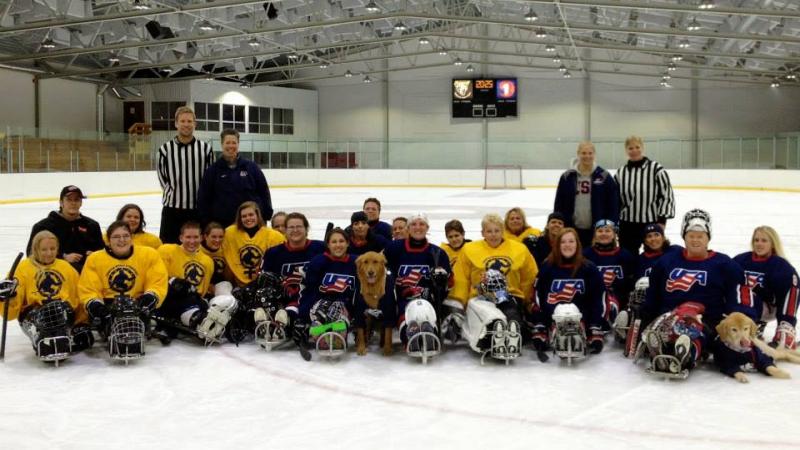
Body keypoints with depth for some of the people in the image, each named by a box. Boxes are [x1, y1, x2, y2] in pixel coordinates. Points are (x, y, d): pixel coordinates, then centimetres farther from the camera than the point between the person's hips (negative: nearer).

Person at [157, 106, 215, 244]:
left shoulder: (205, 148, 1)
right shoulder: (166, 149, 0)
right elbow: (161, 176, 6)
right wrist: (173, 195, 0)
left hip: (199, 209, 1)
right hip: (172, 208, -1)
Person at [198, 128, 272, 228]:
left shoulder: (251, 167, 5)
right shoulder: (212, 170, 4)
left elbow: (263, 191, 7)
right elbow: (203, 198, 4)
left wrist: (267, 215, 3)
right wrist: (206, 221, -2)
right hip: (223, 224, -1)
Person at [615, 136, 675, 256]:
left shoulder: (656, 169, -7)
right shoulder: (620, 173, 5)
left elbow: (667, 195, -6)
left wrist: (662, 220, -9)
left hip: (652, 223, -3)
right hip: (627, 224, 3)